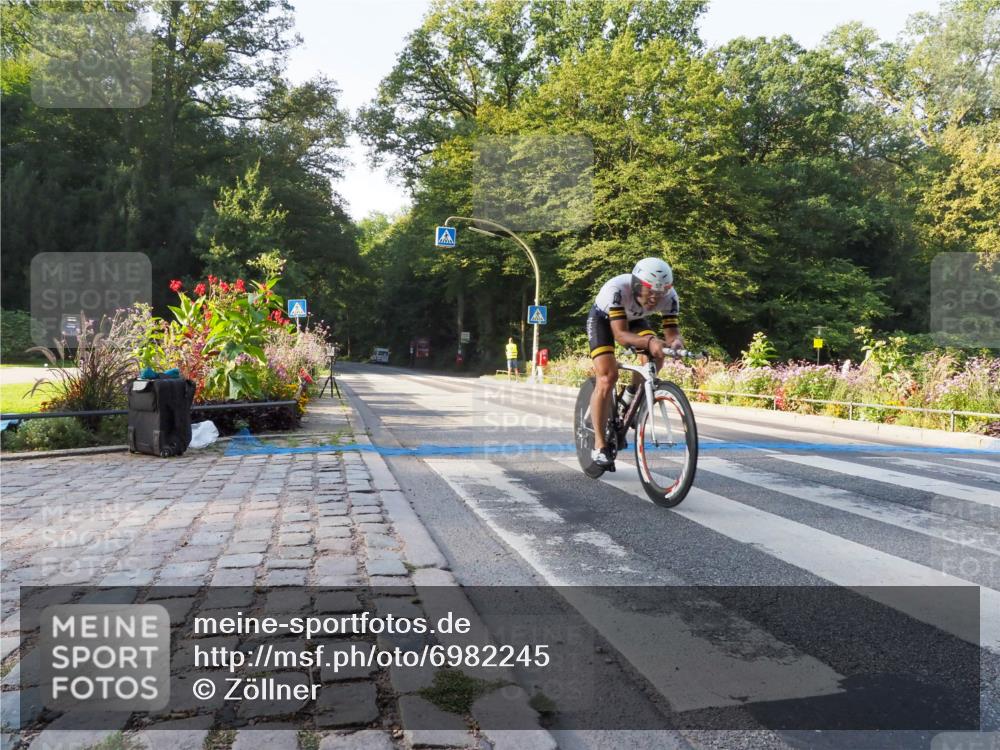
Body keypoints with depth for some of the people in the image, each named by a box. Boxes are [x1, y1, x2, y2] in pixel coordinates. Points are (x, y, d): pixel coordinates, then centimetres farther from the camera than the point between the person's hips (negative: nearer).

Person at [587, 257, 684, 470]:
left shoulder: (669, 296, -29)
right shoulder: (617, 289, -41)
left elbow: (672, 331, -28)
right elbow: (620, 335, -46)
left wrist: (676, 342, -52)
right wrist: (649, 341, -63)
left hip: (633, 319, 4)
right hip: (603, 318, -4)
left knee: (655, 358, -24)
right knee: (607, 377, -20)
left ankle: (631, 395, 7)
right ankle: (599, 446, -11)